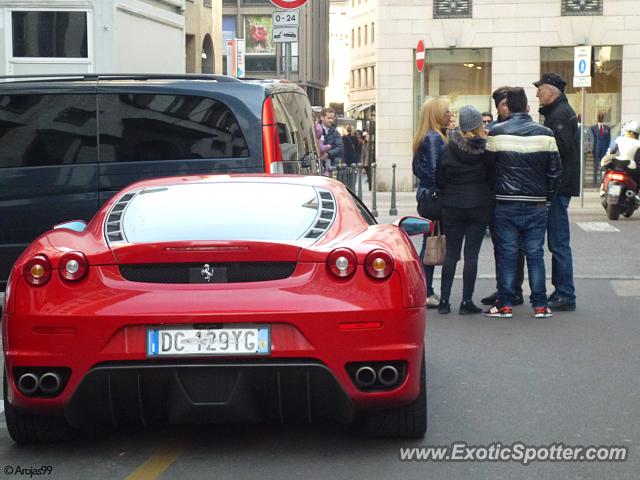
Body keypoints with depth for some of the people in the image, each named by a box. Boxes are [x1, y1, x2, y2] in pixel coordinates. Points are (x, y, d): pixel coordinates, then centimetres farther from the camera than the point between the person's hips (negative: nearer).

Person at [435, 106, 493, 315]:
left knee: (451, 252, 8)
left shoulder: (447, 150, -3)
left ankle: (444, 300, 6)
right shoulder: (487, 149, -8)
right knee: (472, 254, 2)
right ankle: (467, 301, 2)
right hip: (480, 205, -1)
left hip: (452, 206, 1)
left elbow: (439, 180, 3)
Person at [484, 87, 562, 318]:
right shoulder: (545, 134, -1)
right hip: (536, 204, 1)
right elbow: (555, 170, 2)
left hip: (506, 204, -1)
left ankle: (505, 304, 5)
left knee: (507, 254, 5)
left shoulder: (496, 133, -4)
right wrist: (548, 196, 13)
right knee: (535, 254, 6)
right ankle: (540, 305, 8)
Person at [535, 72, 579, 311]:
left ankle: (566, 295, -5)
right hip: (559, 186, 11)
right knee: (557, 242, 13)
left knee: (559, 243, -8)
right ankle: (561, 292, 19)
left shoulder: (559, 114, -13)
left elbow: (561, 148, -23)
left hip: (558, 186, -11)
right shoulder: (561, 111, 19)